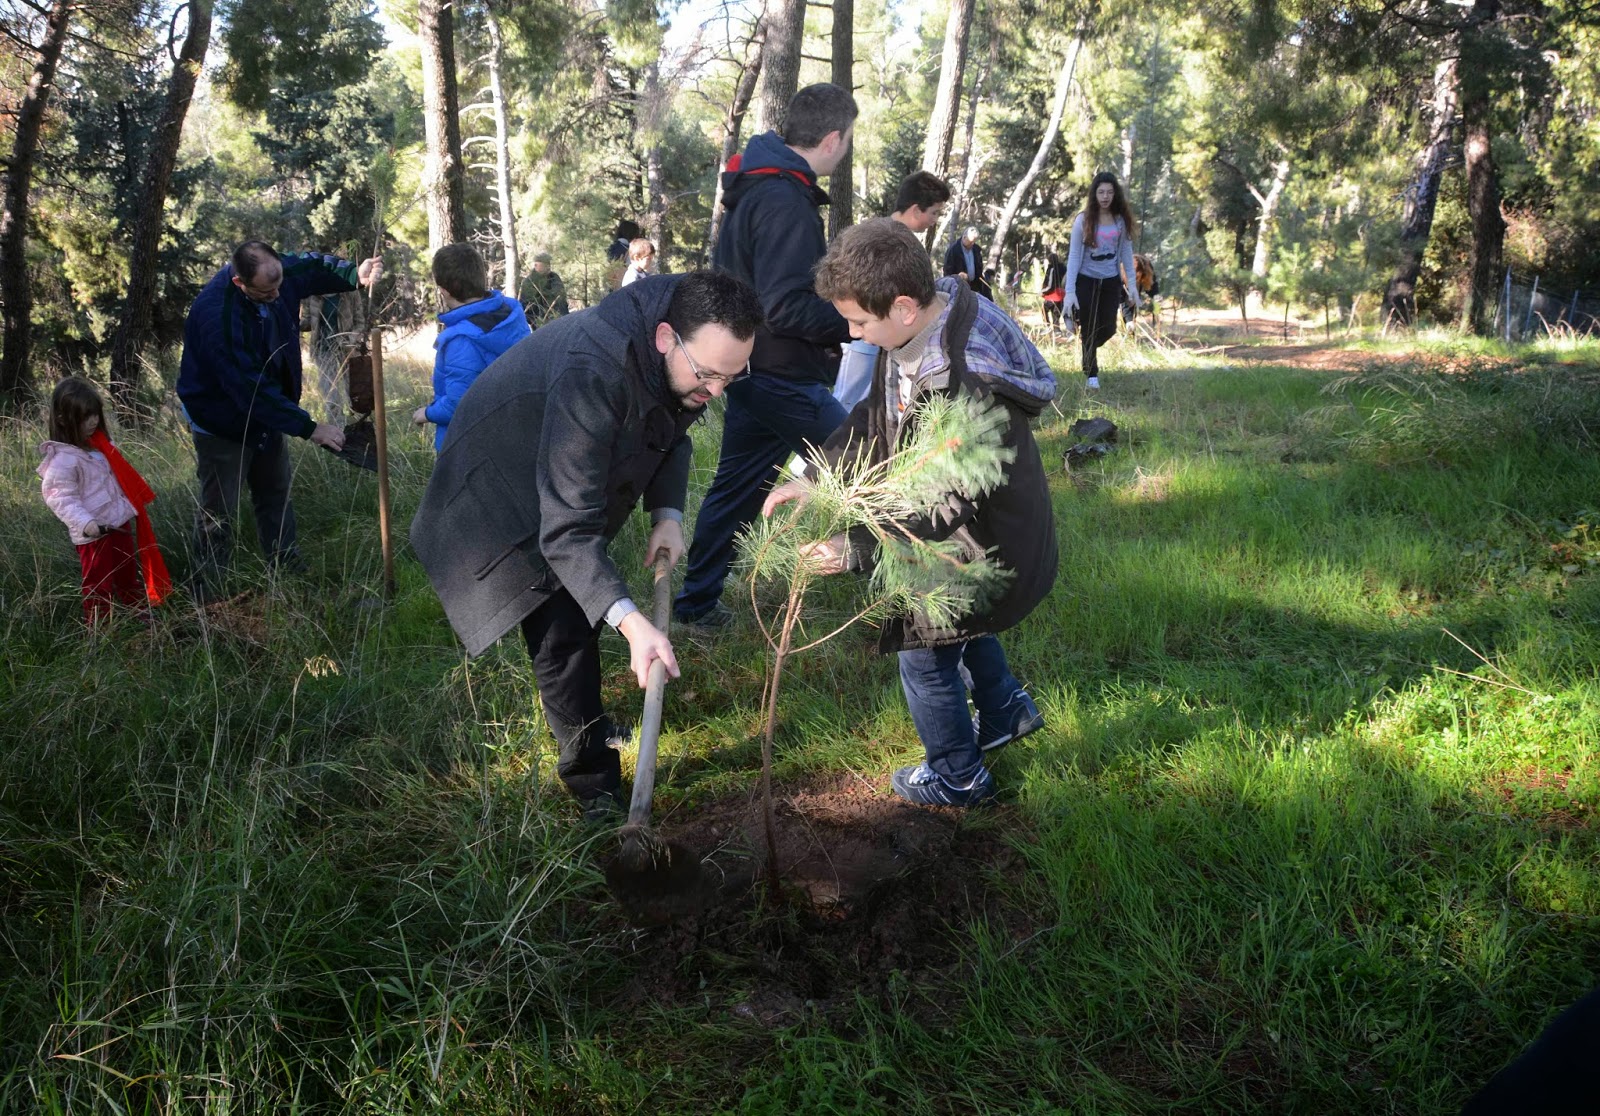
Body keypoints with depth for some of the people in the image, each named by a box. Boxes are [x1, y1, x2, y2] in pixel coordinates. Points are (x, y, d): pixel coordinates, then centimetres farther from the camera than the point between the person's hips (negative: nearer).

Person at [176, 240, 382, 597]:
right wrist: (309, 428, -33)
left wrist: (355, 274, -20)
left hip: (267, 411, 8)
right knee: (217, 512, 2)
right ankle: (207, 595, 14)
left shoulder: (273, 275, -17)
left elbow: (311, 267, 2)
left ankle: (287, 572, 34)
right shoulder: (216, 316, -37)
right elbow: (250, 390, -36)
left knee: (276, 496, 19)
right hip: (223, 423, -7)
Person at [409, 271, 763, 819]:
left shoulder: (691, 352, -19)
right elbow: (567, 526, -45)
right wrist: (630, 622, -54)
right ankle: (595, 787, 3)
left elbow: (672, 430, 1)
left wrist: (667, 514, -15)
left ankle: (585, 719, 46)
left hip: (573, 477, 8)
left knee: (586, 603, 21)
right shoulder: (592, 374, -44)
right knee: (563, 627, -11)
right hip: (507, 487, -8)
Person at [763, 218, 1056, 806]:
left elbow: (950, 514, -31)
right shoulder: (917, 326, -10)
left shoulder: (966, 388, -38)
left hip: (989, 541, -9)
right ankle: (1006, 711, 52)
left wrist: (856, 553, -30)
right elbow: (875, 416, 3)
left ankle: (956, 777, 29)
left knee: (924, 648, 6)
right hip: (964, 515, 9)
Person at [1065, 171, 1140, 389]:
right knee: (1089, 331, 1)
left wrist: (1132, 285, 1)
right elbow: (1074, 255, -9)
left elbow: (1126, 254, 6)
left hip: (1111, 282, 3)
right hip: (1086, 281, -3)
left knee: (1108, 329, 5)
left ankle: (1088, 351, 38)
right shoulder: (1084, 220, -9)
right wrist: (1070, 291, -16)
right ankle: (1091, 375, 18)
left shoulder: (1121, 220, 0)